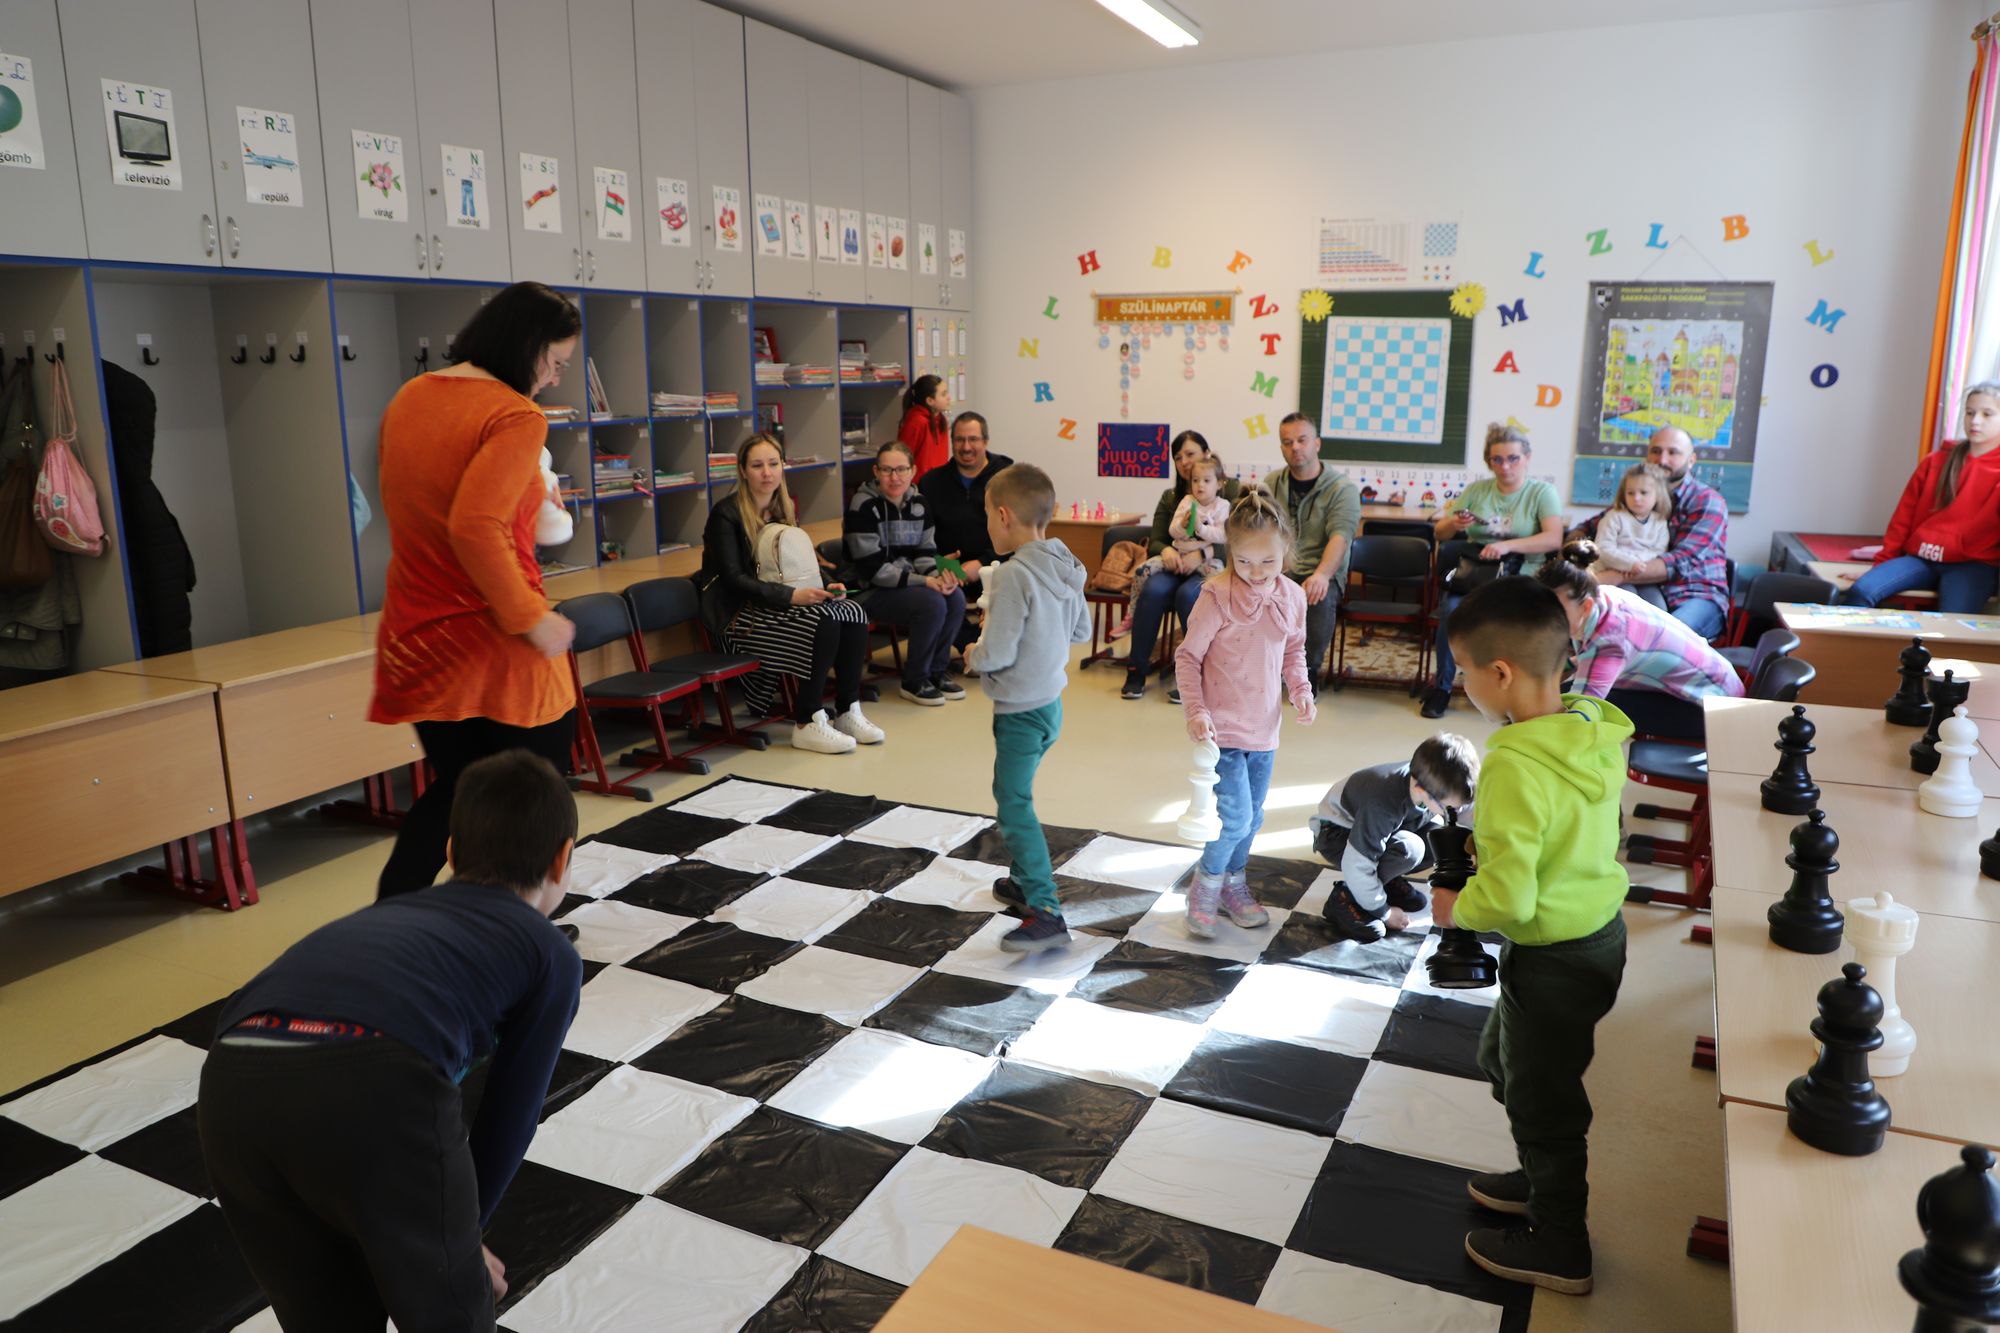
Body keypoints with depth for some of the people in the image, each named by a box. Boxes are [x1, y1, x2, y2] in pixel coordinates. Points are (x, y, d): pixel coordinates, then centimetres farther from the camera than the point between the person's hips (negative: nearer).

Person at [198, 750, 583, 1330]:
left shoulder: (390, 912, 39)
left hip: (232, 1086, 5)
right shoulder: (551, 953, 24)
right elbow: (510, 1113, 28)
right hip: (370, 1086, -5)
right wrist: (458, 1237, 46)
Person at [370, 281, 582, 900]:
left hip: (416, 639, 7)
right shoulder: (516, 417, -16)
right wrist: (532, 617, -22)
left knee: (453, 787, 24)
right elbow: (475, 526, -29)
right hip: (495, 646, -7)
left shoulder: (407, 399, 9)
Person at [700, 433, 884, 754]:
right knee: (823, 621, -30)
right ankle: (807, 724, -22)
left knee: (853, 613, -18)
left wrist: (823, 586, -7)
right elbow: (733, 578, -17)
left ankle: (848, 712, -11)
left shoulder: (784, 508, 13)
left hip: (775, 605, 7)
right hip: (739, 616, -7)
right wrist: (791, 596, -26)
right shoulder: (725, 513, -9)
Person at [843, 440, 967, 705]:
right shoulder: (863, 506, -15)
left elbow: (925, 551, 9)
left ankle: (937, 670, 0)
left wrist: (939, 576, -15)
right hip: (871, 591, -7)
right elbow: (872, 568, -20)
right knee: (932, 604, -28)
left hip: (908, 583, 7)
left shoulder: (918, 504, 7)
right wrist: (924, 581, -24)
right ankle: (914, 681, -10)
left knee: (956, 598, -19)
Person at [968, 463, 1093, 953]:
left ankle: (1046, 913, -8)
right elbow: (1081, 630, 14)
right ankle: (1023, 880, 38)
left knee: (1014, 805, -6)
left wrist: (972, 654, -4)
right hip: (1050, 703, 9)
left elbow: (996, 654, -24)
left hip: (1021, 710, -9)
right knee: (1011, 792, 24)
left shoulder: (1014, 575, -23)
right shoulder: (1065, 567, 2)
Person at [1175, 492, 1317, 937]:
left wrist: (1302, 691, -1)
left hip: (1264, 729, 6)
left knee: (1252, 816, 17)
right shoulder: (1217, 595, -17)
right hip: (1221, 727, -6)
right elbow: (1188, 657, -11)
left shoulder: (1292, 596, -1)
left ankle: (1233, 884, 37)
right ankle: (1206, 885, 16)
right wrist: (1196, 711, -19)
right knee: (1235, 817, -9)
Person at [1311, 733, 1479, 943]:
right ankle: (1345, 897, -14)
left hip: (1383, 827, 7)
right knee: (1408, 849, -34)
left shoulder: (1435, 781, -23)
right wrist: (1382, 912, -21)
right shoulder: (1383, 806, -41)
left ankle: (1387, 880, 6)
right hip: (1336, 833, -7)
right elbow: (1357, 866, -33)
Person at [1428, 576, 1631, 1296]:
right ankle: (1546, 1179, 48)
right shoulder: (1597, 730, -5)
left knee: (1541, 1095, 13)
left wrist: (1455, 909, -12)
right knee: (1502, 1055, 28)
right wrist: (1498, 844, 4)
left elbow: (1508, 898, -30)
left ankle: (1559, 1247, 33)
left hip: (1553, 958, -8)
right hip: (1603, 929, 8)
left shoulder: (1516, 765, -31)